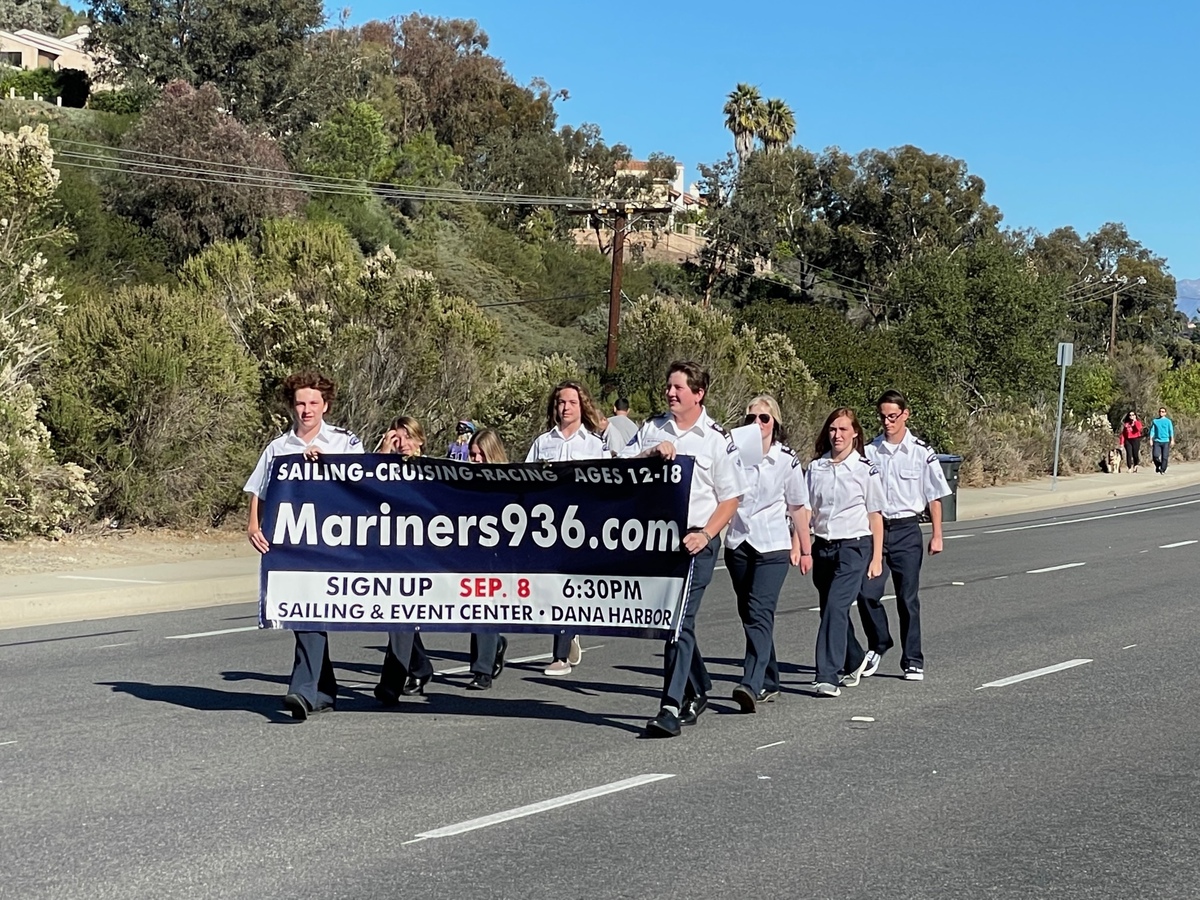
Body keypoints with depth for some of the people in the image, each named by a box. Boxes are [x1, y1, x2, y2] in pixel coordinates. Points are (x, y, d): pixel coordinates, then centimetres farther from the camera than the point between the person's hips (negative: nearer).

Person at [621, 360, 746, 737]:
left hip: (696, 540, -5)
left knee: (679, 620, -13)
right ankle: (698, 689, 34)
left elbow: (731, 498, 0)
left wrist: (705, 535, -13)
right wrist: (651, 453, -11)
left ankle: (671, 708, -15)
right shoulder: (652, 429, 11)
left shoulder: (717, 439, 0)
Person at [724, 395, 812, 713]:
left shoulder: (787, 460, -2)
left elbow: (798, 507, 7)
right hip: (738, 543, 4)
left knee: (759, 613, -17)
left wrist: (805, 549, 12)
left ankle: (751, 685, -27)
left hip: (773, 546, -4)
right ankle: (769, 683, 22)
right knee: (748, 615, 10)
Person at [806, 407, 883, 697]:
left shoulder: (866, 470, -3)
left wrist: (876, 558, -1)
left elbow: (875, 516, 1)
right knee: (831, 609, 12)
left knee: (836, 606, -17)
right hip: (823, 546, 5)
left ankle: (828, 676, -19)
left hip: (854, 546, -4)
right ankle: (854, 660, 37)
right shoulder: (815, 468, 7)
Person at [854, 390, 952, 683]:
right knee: (867, 593, -7)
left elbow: (935, 496, 3)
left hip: (906, 530, -1)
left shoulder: (921, 452, -2)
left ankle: (913, 661, 15)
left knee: (908, 598, 3)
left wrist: (936, 536, 1)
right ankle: (878, 644, 17)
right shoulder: (870, 451, 2)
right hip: (875, 528, 1)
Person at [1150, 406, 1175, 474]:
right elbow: (1152, 431, 10)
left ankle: (1163, 470, 6)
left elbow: (1171, 431, 2)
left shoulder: (1168, 421, 6)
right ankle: (1158, 466, 16)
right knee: (1155, 456, -11)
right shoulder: (1155, 421, 11)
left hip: (1165, 441, -1)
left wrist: (1172, 440, -7)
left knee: (1164, 457, -4)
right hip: (1157, 441, 1)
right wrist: (1151, 440, 0)